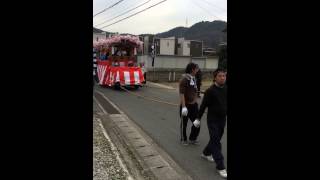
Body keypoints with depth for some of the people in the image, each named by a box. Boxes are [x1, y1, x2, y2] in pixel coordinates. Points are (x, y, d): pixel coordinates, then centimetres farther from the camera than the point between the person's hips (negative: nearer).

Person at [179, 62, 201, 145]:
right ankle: (183, 139, 28)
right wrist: (183, 106, -24)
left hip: (193, 105, 7)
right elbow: (181, 93, -21)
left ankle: (192, 139, 27)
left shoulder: (194, 78, 8)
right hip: (186, 105, -7)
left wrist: (195, 102, 18)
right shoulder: (184, 79, -16)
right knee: (184, 123, 10)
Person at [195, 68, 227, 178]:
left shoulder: (226, 89, 1)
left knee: (216, 139, 20)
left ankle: (206, 153, 44)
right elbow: (203, 105, -11)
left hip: (223, 119, 6)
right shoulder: (210, 90, -16)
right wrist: (198, 118, -7)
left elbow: (225, 103, 12)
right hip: (213, 120, -6)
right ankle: (220, 167, 5)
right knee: (216, 142, -3)